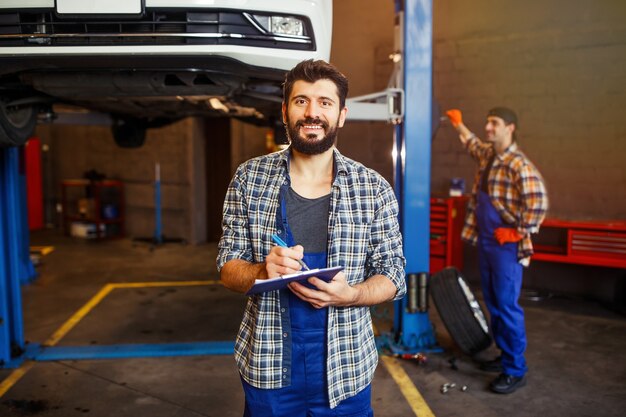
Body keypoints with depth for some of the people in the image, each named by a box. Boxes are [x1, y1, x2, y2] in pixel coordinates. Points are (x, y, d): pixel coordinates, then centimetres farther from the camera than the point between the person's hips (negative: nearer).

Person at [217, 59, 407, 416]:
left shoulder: (375, 189, -5)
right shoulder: (249, 179, -3)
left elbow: (393, 275, -1)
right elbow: (228, 268, 0)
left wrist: (349, 295, -21)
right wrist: (262, 272, -22)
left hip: (346, 368, 0)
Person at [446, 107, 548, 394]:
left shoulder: (519, 164, -17)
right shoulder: (486, 155, 10)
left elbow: (538, 202, -25)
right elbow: (472, 144, 34)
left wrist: (519, 231, -18)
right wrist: (458, 124, 41)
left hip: (506, 246, -8)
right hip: (485, 242, 9)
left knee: (507, 306, -5)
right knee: (493, 304, 15)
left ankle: (515, 370, 6)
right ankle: (505, 355, 29)